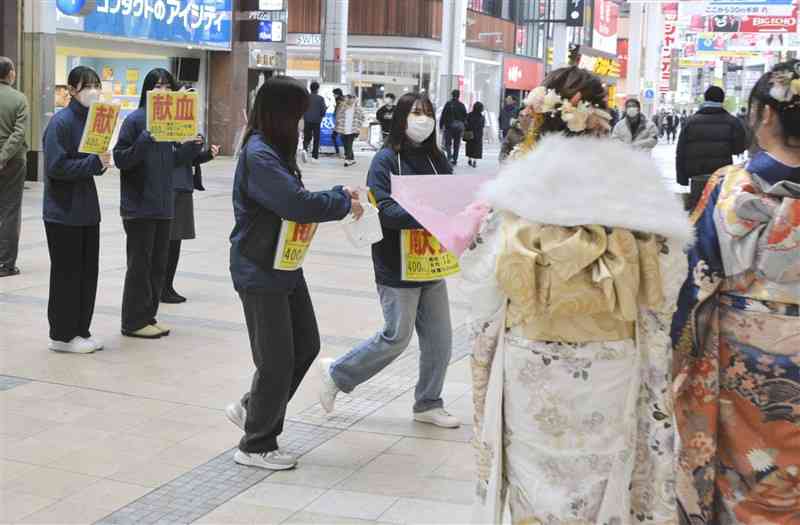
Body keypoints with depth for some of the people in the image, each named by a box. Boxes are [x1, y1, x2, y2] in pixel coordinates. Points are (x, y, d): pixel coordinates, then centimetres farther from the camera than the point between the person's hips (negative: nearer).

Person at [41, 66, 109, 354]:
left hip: (87, 209, 8)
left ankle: (81, 331, 21)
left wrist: (102, 161, -3)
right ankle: (62, 336, 12)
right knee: (67, 273, 0)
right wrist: (94, 163, -21)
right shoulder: (60, 122, -14)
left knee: (88, 271, 11)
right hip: (63, 211, -7)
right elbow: (56, 166, -20)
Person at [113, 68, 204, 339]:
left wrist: (192, 146, -1)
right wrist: (144, 141, -25)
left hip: (164, 204, 7)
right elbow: (120, 159, -13)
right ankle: (134, 321, 10)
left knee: (159, 263, 12)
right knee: (139, 263, 0)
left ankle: (148, 316, 23)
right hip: (139, 205, -7)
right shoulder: (135, 120, -10)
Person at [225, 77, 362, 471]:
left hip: (284, 266, 10)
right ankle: (256, 446, 17)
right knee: (277, 359, 0)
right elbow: (296, 203, -27)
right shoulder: (258, 156, -21)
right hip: (259, 272, -10)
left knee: (306, 346, 15)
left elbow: (294, 198, 17)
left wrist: (338, 193, 4)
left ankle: (252, 409, 31)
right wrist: (344, 205, -13)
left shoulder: (274, 151, 10)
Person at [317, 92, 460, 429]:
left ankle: (428, 404, 26)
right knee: (397, 337, 2)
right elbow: (383, 209, -21)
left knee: (439, 338, 10)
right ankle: (337, 373, 23)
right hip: (397, 266, -6)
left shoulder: (435, 159, 7)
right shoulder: (386, 159, -12)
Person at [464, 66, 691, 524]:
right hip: (609, 376, 0)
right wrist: (656, 391, 10)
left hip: (529, 371, 0)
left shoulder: (514, 192, -8)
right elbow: (660, 306, -3)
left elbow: (487, 303, -3)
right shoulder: (641, 191, -8)